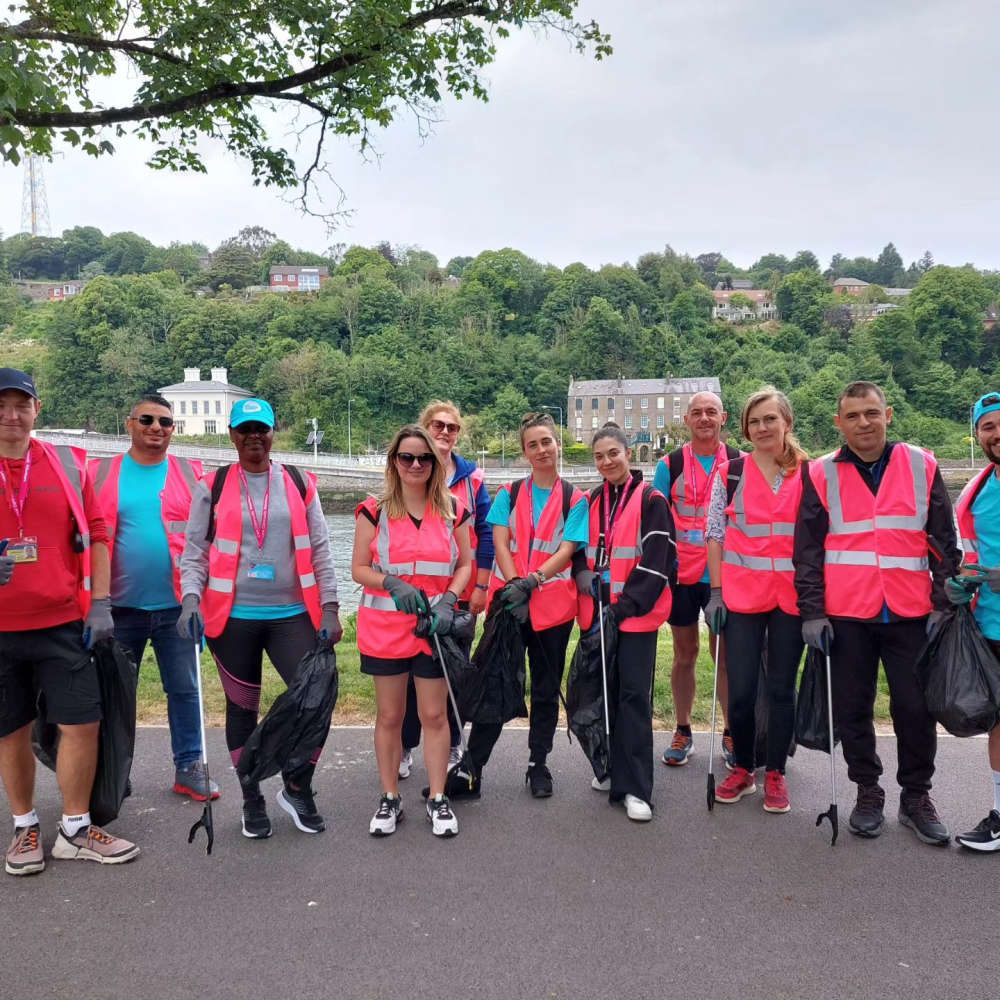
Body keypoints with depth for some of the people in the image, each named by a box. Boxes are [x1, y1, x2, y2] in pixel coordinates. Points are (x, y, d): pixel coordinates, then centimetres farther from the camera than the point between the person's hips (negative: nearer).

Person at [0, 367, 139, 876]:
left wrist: (100, 603, -1)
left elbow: (95, 536, 5)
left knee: (82, 723, 1)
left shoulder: (69, 464, 4)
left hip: (63, 623, 0)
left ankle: (75, 830, 18)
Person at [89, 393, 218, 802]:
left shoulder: (190, 474, 4)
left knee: (184, 690, 7)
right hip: (120, 605, 0)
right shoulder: (100, 474, 3)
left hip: (176, 605, 0)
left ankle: (188, 768, 20)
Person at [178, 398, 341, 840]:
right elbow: (194, 550, 3)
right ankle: (252, 801, 28)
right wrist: (190, 598, -13)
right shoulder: (212, 486, 4)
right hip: (232, 617, -1)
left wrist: (329, 609, 1)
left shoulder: (299, 484, 7)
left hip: (292, 615, 1)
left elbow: (319, 551, 7)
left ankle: (297, 788, 17)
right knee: (242, 709, 10)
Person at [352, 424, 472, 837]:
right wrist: (393, 584, -19)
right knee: (389, 716, 10)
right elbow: (359, 569, -1)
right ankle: (389, 799, 24)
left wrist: (448, 600, -10)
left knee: (434, 715, 7)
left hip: (434, 625, 1)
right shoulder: (375, 510, -2)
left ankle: (438, 799, 21)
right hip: (385, 627, -1)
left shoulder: (453, 510, 3)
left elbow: (465, 565, 7)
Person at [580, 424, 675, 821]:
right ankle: (613, 768, 27)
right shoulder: (590, 502, 12)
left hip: (636, 613, -5)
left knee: (634, 695, -5)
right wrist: (584, 576, -3)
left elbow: (655, 561, -10)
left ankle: (636, 788, 0)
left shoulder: (651, 501, -5)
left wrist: (627, 604, -17)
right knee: (605, 691, 11)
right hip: (597, 612, 5)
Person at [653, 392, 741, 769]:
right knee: (684, 654, 9)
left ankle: (731, 733, 18)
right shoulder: (669, 465, 3)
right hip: (681, 573, 0)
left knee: (726, 653, 5)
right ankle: (682, 732, 20)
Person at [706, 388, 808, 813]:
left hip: (791, 597, 0)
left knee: (781, 688, 9)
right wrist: (715, 593, -1)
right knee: (741, 690, 2)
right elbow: (715, 535, 3)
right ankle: (743, 769, 23)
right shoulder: (730, 473, 1)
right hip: (741, 597, 0)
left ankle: (775, 774, 24)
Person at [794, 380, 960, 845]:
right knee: (853, 709, 8)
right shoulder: (822, 475, 1)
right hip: (847, 615, 0)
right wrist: (812, 613, -4)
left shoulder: (922, 467, 4)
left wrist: (944, 605, 1)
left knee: (917, 708, 6)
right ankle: (868, 793, 25)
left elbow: (944, 543, 7)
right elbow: (807, 551, 1)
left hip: (911, 614, 1)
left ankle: (916, 797, 25)